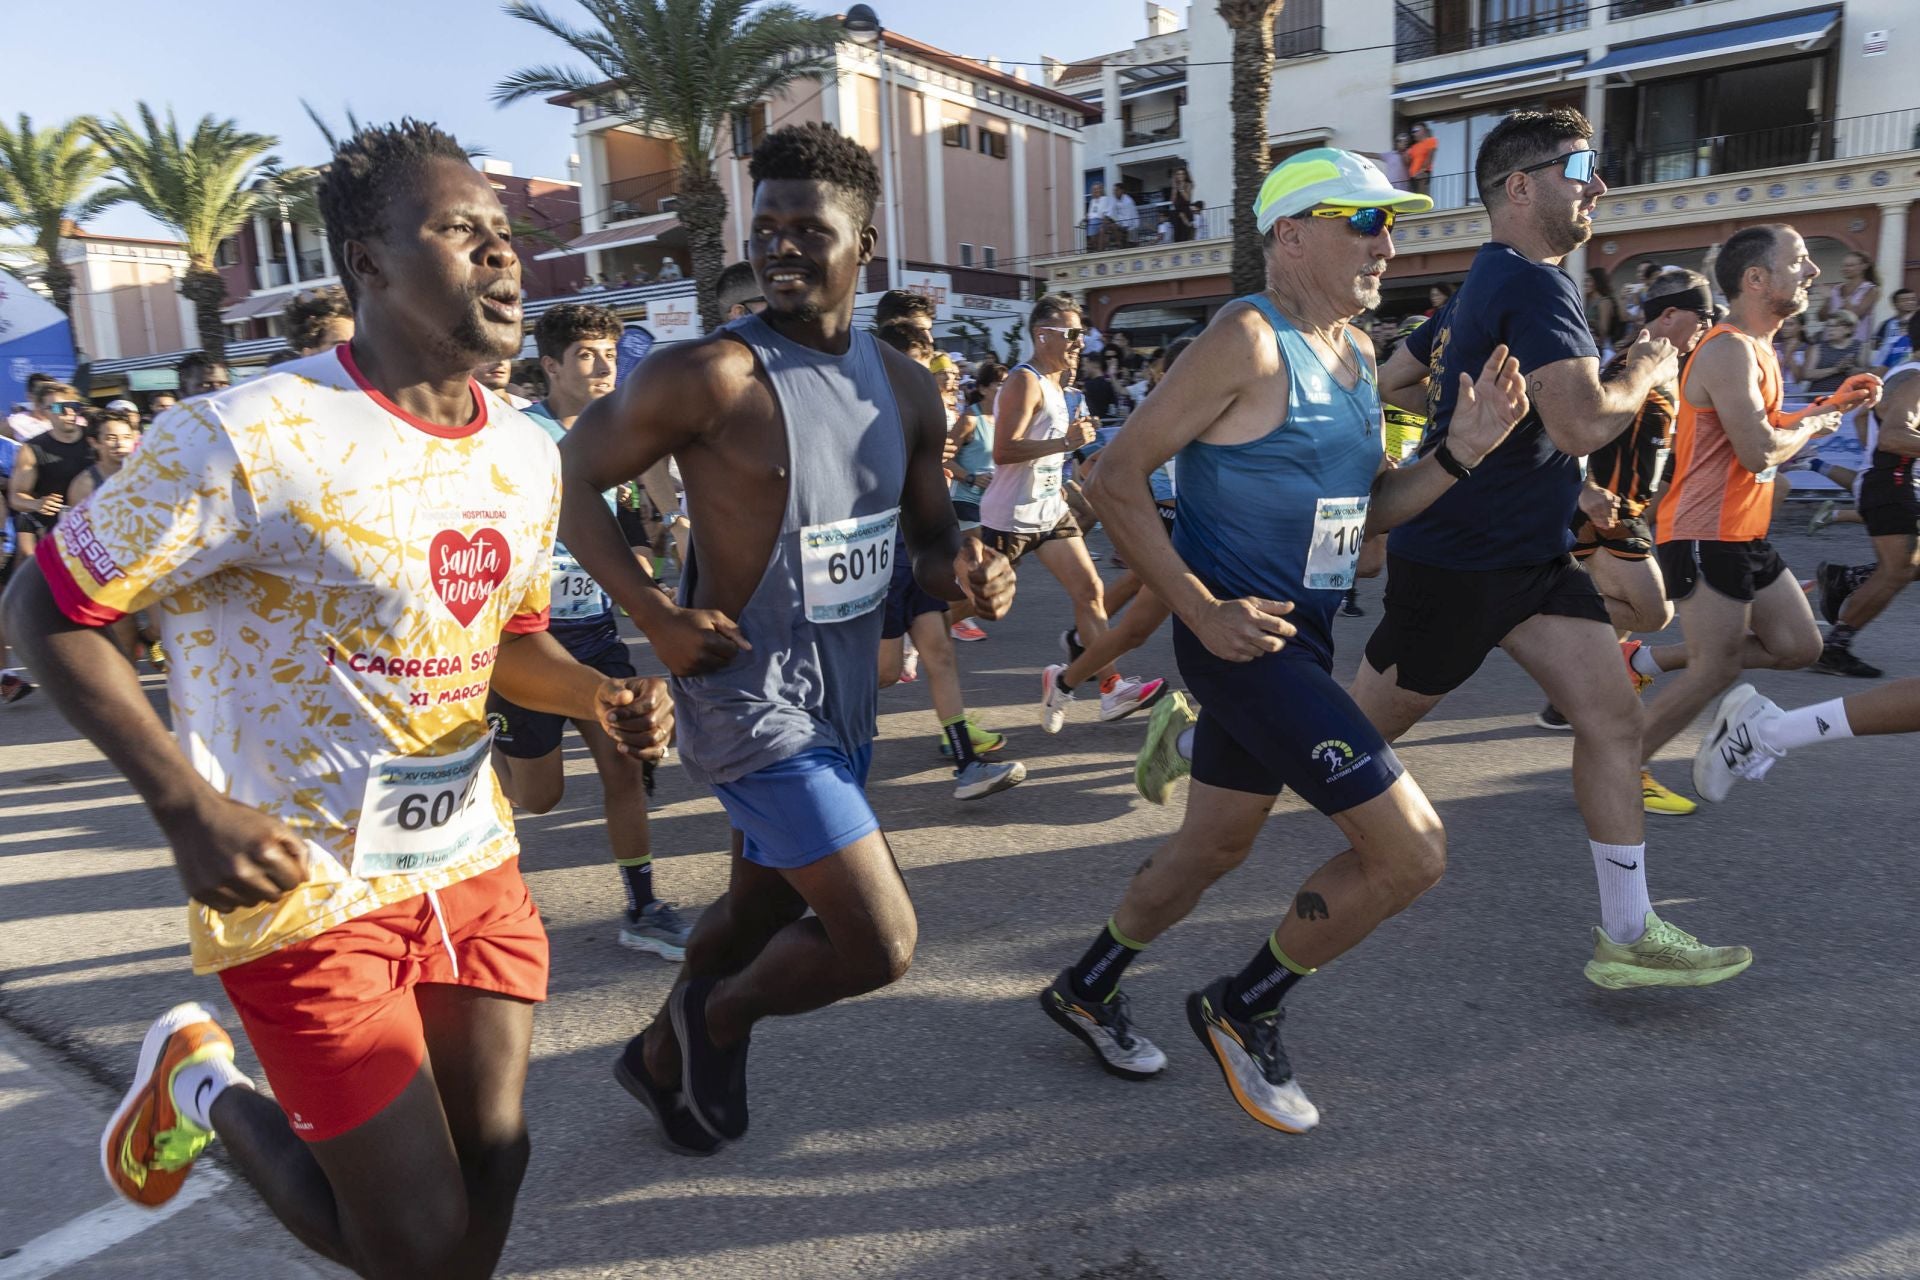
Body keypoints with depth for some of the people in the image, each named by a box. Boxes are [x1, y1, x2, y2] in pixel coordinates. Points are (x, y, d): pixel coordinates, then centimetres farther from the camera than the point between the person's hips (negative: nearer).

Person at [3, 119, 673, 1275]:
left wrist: (599, 696, -5)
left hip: (472, 863, 6)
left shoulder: (528, 453, 3)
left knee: (490, 1170, 12)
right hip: (306, 888, -6)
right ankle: (204, 1087, 27)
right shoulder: (250, 439, -18)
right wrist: (187, 805, -20)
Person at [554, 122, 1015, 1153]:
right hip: (749, 697, -7)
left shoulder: (905, 389, 4)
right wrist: (657, 616, -17)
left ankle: (661, 1059, 51)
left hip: (845, 696, 8)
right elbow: (569, 478, -9)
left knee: (759, 909, 24)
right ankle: (716, 1020, 21)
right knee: (880, 944, -10)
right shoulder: (713, 375, -17)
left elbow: (929, 540, 12)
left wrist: (966, 575, -12)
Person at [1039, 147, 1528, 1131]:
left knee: (1217, 844, 21)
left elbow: (1367, 506, 18)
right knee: (1412, 849, -9)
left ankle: (1084, 990, 41)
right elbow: (1116, 478, -17)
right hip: (1241, 635, -10)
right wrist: (1202, 612, -21)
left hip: (1301, 634, 10)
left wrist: (1461, 450, 2)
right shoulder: (1250, 340, -14)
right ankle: (1243, 1009, 12)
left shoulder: (1354, 350, 14)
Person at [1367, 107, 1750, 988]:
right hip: (1456, 561, -10)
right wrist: (1644, 374, -9)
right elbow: (1583, 425, -28)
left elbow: (1390, 383, 23)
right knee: (1361, 724, 6)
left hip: (1530, 555, 10)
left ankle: (1627, 937, 10)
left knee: (1613, 718, 3)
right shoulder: (1534, 286, -17)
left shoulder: (1482, 287, 13)